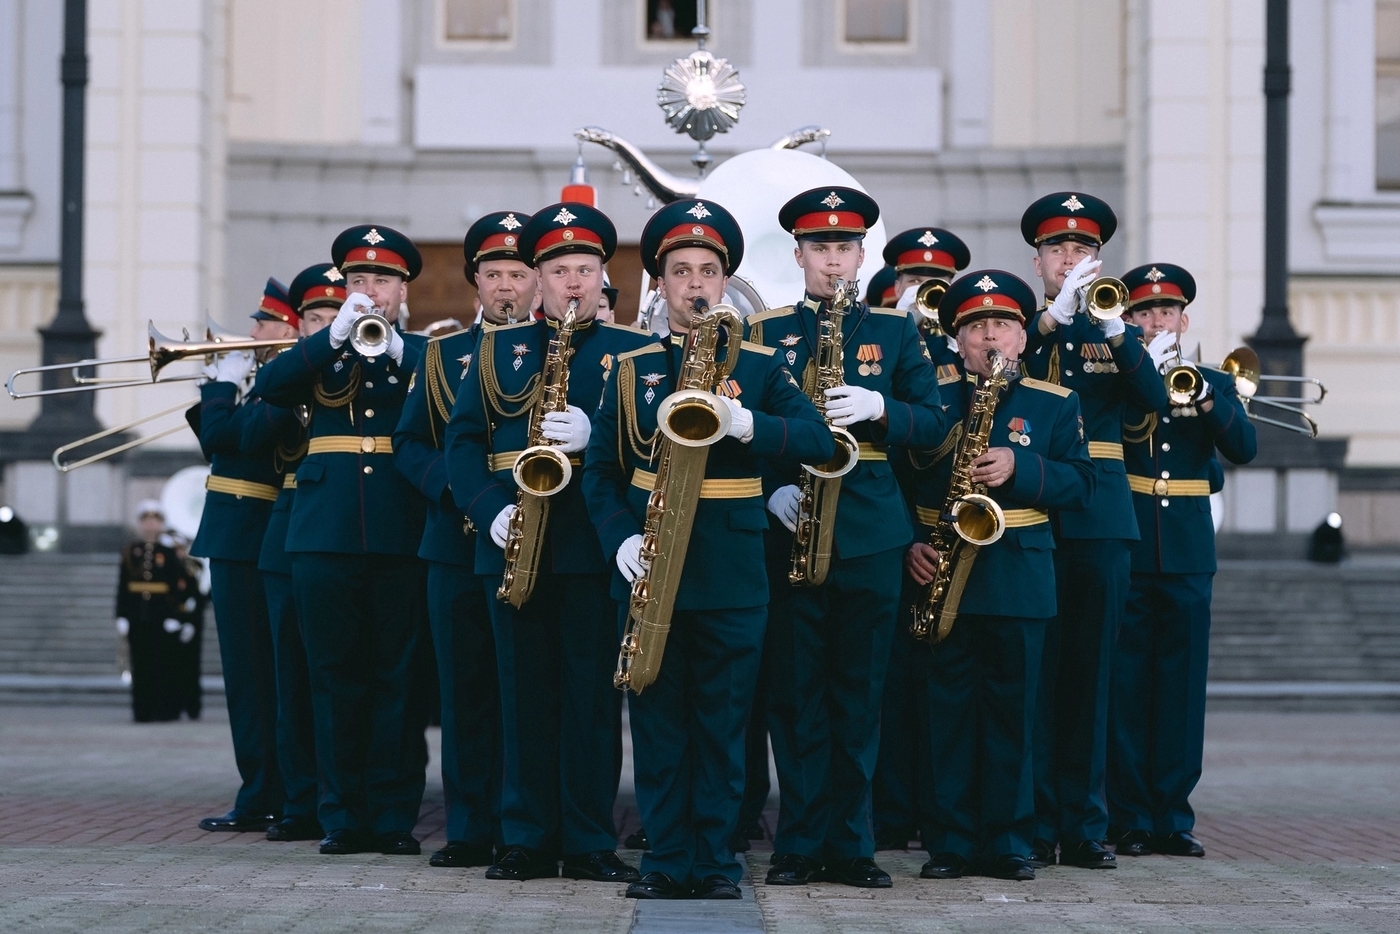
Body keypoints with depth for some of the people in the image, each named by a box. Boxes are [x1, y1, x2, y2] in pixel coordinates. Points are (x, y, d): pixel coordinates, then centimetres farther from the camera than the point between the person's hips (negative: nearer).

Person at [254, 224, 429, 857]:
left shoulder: (424, 353, 11)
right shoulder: (320, 352, 14)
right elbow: (270, 386, -5)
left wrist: (397, 351, -18)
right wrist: (335, 335, -14)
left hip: (399, 536, -1)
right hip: (325, 535, 1)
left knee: (396, 678, 0)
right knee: (334, 677, 2)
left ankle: (394, 815, 5)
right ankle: (342, 815, 7)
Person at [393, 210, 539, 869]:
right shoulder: (442, 353, 14)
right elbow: (408, 444, 10)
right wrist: (454, 483, -8)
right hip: (457, 540, 2)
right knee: (465, 688, 4)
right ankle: (470, 828, 10)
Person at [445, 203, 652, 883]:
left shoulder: (634, 351, 7)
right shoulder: (497, 349, 13)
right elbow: (462, 439, 7)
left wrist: (593, 437, -19)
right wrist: (489, 510, -8)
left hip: (595, 546, -2)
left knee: (593, 693, 0)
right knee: (524, 692, 4)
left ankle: (590, 843, 6)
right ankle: (528, 840, 10)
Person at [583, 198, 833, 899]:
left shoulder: (760, 366, 6)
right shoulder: (631, 369, 8)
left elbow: (818, 439, -6)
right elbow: (601, 469, 9)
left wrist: (748, 424, -23)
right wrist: (620, 538, -8)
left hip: (733, 574, -1)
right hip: (650, 572, 1)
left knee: (723, 726, 4)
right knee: (657, 722, 4)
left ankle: (715, 860, 11)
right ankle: (666, 860, 11)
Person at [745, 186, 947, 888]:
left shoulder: (896, 331, 10)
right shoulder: (763, 332, 8)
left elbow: (934, 424, 6)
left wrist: (879, 408, -13)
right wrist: (772, 490, -11)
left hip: (871, 534, 1)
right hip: (790, 533, -1)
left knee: (859, 695, 4)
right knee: (795, 694, 1)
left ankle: (850, 845, 10)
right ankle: (801, 844, 7)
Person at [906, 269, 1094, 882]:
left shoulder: (1055, 404, 8)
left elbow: (1079, 484, 2)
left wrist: (1020, 468, -14)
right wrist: (910, 543, -5)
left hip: (1019, 578, 0)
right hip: (939, 575, 0)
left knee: (1012, 711, 2)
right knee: (944, 710, 1)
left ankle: (1008, 844, 9)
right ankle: (949, 843, 7)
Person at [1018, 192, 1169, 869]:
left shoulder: (1115, 333, 13)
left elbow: (1155, 401, -4)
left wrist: (1116, 330, -16)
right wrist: (1054, 316, -19)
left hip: (1101, 516, 2)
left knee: (1089, 673, 4)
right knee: (1033, 673, -2)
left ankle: (1084, 826, 9)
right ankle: (1033, 826, 2)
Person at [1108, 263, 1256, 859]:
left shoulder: (1213, 384, 12)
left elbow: (1244, 448, -3)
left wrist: (1202, 394, -17)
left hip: (1188, 556, 2)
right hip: (1125, 551, -2)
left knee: (1182, 687, 3)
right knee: (1126, 687, -1)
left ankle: (1173, 816, 9)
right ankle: (1130, 819, 4)